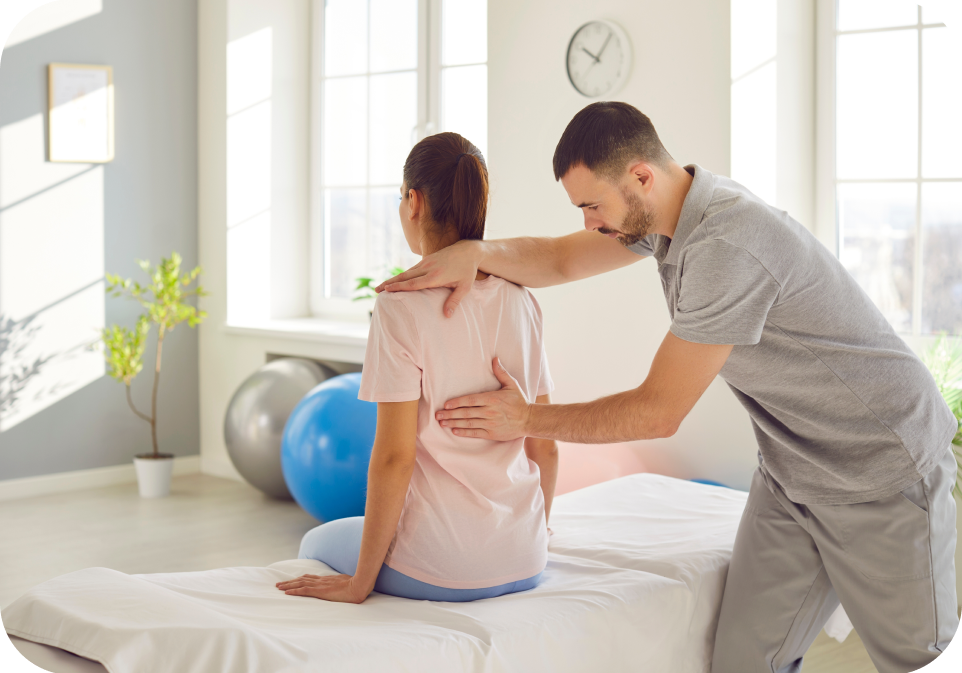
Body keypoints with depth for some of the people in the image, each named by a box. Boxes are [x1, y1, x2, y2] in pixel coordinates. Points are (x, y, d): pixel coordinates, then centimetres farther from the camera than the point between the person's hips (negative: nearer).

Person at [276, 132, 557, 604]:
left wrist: (359, 584, -9)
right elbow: (545, 446, 5)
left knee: (316, 544, 27)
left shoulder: (403, 305, -17)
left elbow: (395, 456, -18)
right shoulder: (521, 301, 0)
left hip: (438, 570, -6)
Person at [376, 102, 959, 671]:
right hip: (791, 474, 8)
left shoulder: (727, 247, -30)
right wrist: (475, 251, -14)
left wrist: (529, 420, -13)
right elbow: (560, 260, 7)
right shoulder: (671, 212, 0)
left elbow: (659, 411, -24)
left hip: (880, 476, -8)